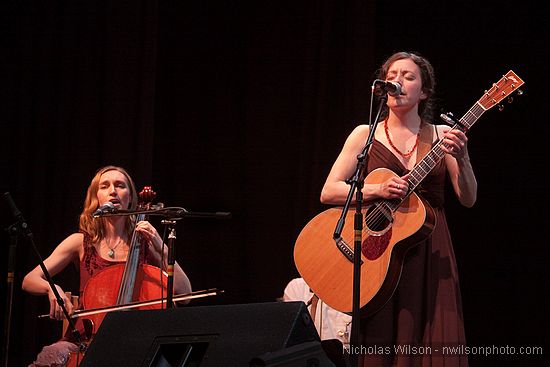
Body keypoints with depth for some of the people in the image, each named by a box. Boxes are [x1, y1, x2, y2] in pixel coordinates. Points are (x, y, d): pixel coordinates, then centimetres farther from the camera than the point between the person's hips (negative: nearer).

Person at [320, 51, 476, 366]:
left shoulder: (443, 136, 7)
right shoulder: (365, 135, 6)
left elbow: (468, 199, 1)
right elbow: (328, 192, -1)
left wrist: (461, 158, -17)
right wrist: (378, 190, -16)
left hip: (431, 255, 1)